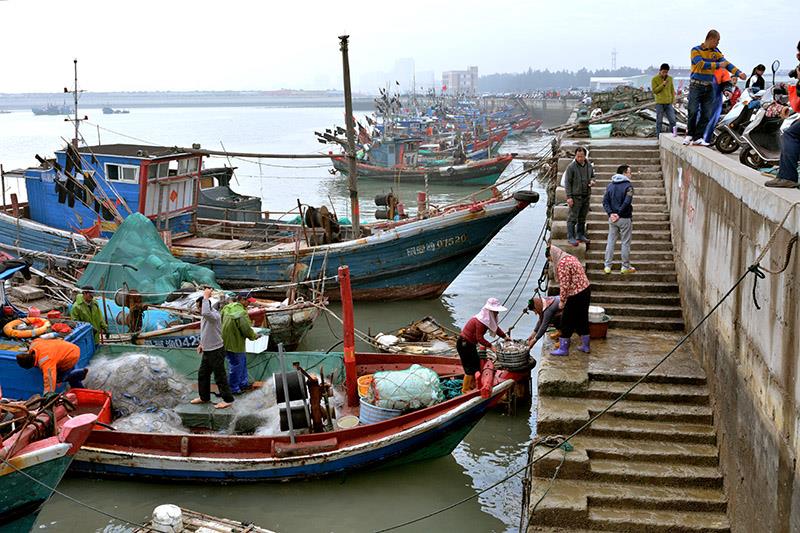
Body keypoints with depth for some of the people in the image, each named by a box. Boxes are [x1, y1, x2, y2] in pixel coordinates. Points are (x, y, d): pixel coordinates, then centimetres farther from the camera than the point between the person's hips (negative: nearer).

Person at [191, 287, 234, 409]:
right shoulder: (205, 315, 6)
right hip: (207, 351, 10)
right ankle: (204, 397, 35)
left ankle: (228, 400, 11)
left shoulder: (214, 315, -23)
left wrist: (206, 297, -38)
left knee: (220, 376, 0)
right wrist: (202, 344, 17)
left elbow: (206, 313, -48)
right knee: (202, 374, 19)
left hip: (216, 351, -10)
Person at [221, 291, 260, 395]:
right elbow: (246, 329, -23)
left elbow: (220, 321, 13)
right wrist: (254, 336, -3)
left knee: (243, 361, 23)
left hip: (226, 340, 9)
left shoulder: (227, 308, 2)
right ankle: (233, 388, 20)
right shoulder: (241, 312, -25)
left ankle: (243, 383, 36)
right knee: (236, 365, 7)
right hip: (235, 343, -9)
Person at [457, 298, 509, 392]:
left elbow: (495, 328, 14)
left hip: (470, 344, 10)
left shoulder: (488, 319, 2)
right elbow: (480, 338, -28)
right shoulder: (480, 322, -28)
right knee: (470, 367, -2)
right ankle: (465, 389, 10)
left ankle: (472, 385, 33)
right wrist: (490, 346, -26)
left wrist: (504, 336, 4)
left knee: (476, 364, 18)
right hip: (464, 344, -10)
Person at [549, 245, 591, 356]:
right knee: (582, 319, 19)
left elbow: (564, 285, -20)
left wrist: (562, 300, -11)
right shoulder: (571, 257, 12)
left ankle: (563, 348, 10)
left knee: (567, 322, 2)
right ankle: (585, 346, 27)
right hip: (586, 289, 10)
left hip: (576, 295, -10)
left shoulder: (562, 264, -18)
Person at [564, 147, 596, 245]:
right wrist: (569, 197, -15)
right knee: (573, 217, -4)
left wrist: (592, 181, -3)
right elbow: (567, 182, -10)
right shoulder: (571, 167, -10)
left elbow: (592, 176, 23)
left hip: (586, 196, 6)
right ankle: (570, 237, 1)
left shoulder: (589, 166, 7)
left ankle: (580, 235, 25)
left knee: (582, 217, 14)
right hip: (575, 196, -6)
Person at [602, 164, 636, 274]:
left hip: (612, 219, 5)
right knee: (626, 243, 5)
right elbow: (627, 202, -21)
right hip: (625, 219, -5)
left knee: (611, 242, 10)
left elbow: (605, 201, 0)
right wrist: (619, 214, -13)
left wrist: (610, 213, -6)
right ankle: (625, 267, 11)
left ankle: (607, 266, 11)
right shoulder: (628, 186, -11)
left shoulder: (610, 186, 7)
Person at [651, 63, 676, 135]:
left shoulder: (670, 78, 10)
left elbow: (672, 90, 14)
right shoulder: (655, 79, -2)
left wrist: (673, 99, 6)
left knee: (672, 121, -2)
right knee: (659, 121, 1)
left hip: (669, 103, 3)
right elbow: (654, 91, -7)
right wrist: (663, 85, -15)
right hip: (659, 103, -3)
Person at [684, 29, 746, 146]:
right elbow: (701, 64, -18)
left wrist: (738, 72, -13)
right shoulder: (696, 50, -4)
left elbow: (725, 63, 1)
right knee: (693, 111, -12)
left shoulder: (716, 52, 11)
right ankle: (689, 134, 4)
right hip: (696, 86, -5)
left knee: (706, 114, 0)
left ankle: (698, 137, 4)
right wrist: (718, 65, -21)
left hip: (709, 87, 5)